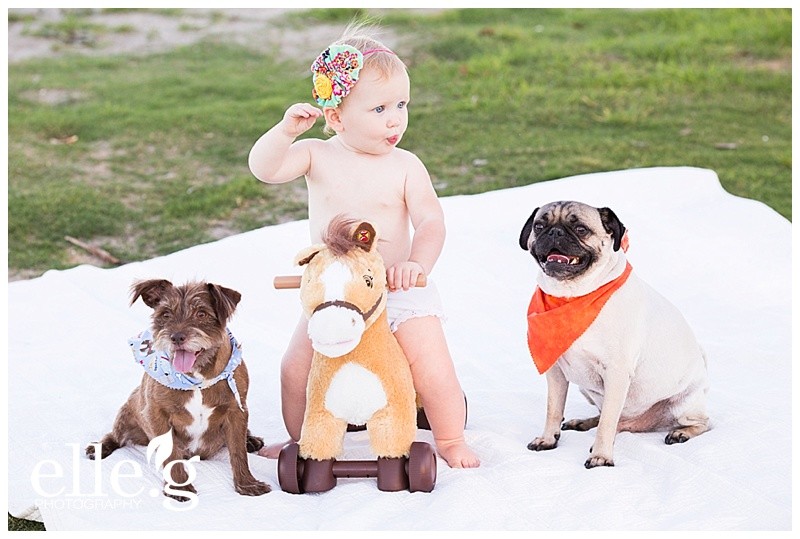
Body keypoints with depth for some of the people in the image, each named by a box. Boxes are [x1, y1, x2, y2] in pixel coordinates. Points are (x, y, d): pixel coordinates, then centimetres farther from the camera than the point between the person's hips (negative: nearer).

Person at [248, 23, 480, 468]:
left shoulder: (404, 166, -8)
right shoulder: (316, 156, -5)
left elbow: (431, 221, -15)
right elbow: (263, 168, -17)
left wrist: (417, 263, -32)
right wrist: (287, 130, -32)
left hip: (399, 291, -2)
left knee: (433, 369, -11)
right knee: (296, 369, 2)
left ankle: (452, 440, 14)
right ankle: (301, 440, 29)